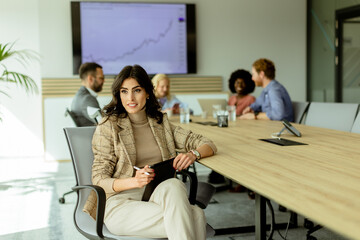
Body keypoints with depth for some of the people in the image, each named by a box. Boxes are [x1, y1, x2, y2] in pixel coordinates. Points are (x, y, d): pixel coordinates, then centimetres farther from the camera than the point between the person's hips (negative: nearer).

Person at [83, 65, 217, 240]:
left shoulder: (160, 122, 15)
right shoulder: (108, 126, 2)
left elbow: (207, 145, 13)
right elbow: (99, 181, -2)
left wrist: (193, 154, -11)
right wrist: (134, 181, -21)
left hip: (160, 196, 4)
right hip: (121, 202, -4)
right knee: (196, 216, -30)